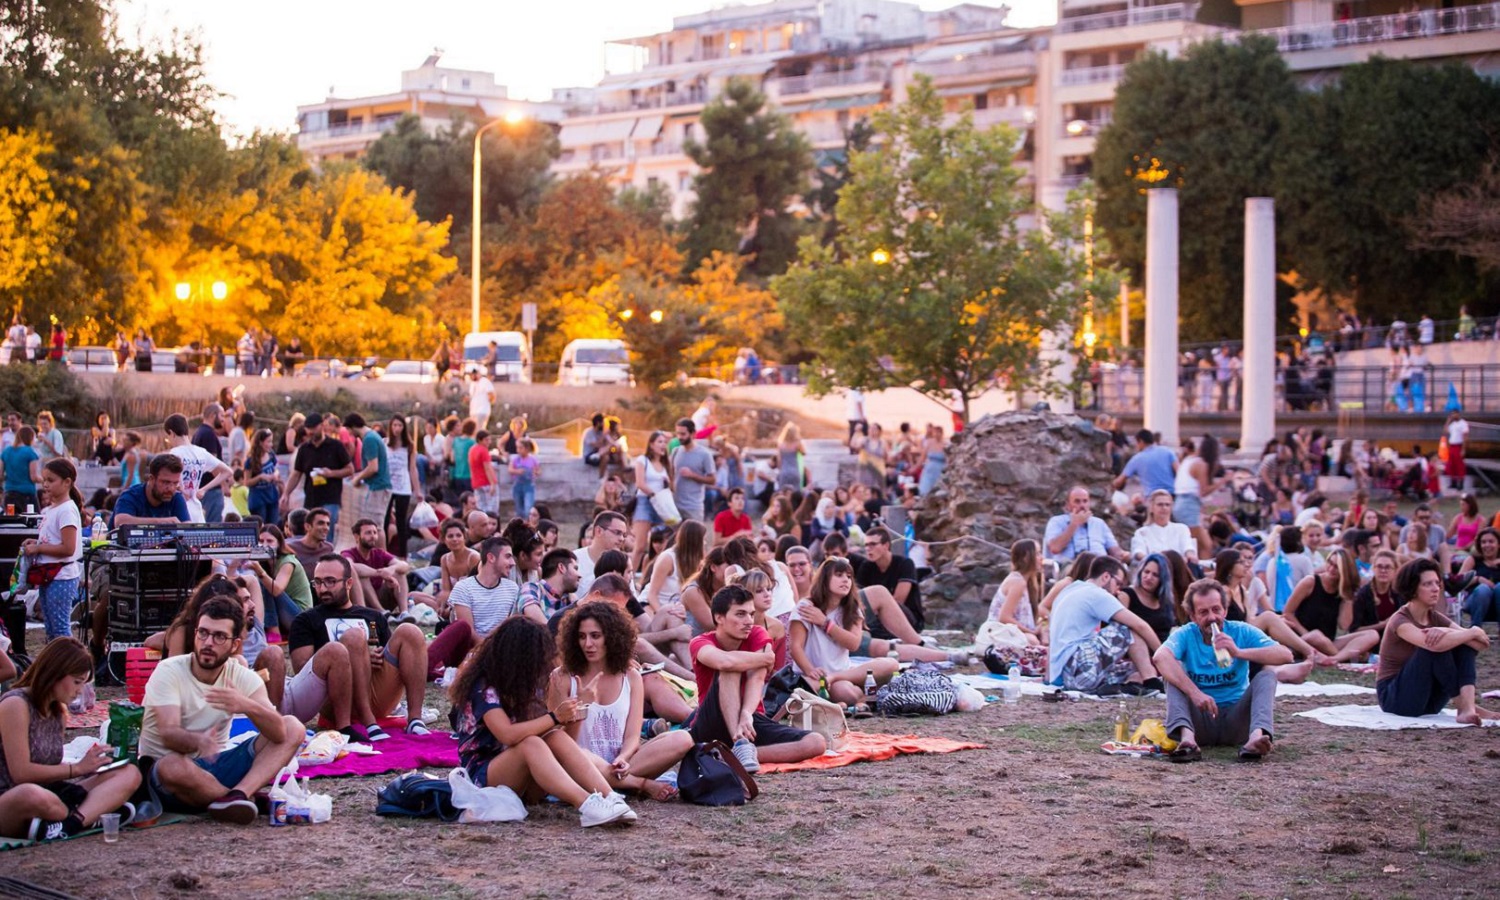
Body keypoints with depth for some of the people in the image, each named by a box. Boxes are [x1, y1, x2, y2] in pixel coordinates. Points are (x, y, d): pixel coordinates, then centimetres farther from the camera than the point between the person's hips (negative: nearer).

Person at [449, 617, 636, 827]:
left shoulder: (526, 685, 12)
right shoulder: (483, 687, -13)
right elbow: (508, 735, -27)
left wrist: (567, 716, -8)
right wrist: (555, 717, -21)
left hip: (522, 781, 7)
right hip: (482, 774, -6)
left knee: (557, 738, -23)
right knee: (531, 744, -35)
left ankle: (609, 799, -42)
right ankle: (586, 805, -54)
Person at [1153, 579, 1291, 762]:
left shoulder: (1242, 632, 0)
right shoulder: (1186, 635, -2)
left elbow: (1285, 655, -16)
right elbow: (1160, 657, -26)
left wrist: (1239, 652, -29)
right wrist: (1194, 693, -39)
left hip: (1236, 721, 1)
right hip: (1200, 718, 0)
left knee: (1268, 672, -18)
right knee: (1173, 674, -20)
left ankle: (1256, 735, -44)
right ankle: (1187, 738, -46)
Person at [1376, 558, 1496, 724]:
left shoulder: (1436, 618, 5)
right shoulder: (1400, 621, -17)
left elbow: (1482, 644, -9)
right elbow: (1436, 645, -37)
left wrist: (1448, 632, -28)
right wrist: (1474, 632, -22)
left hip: (1428, 703, 7)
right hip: (1394, 698, -7)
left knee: (1463, 641, -11)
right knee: (1435, 644, -26)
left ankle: (1468, 708, -31)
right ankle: (1463, 706, -26)